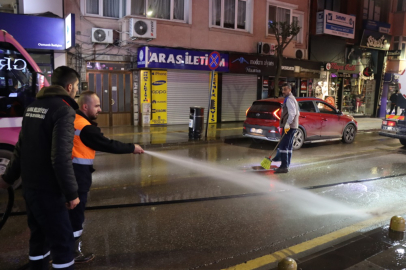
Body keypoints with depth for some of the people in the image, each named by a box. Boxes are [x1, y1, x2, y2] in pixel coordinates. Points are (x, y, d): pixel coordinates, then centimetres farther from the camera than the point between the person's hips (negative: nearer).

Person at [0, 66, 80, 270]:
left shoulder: (34, 106, 10)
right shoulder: (63, 110, -17)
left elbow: (21, 147, 17)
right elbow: (61, 158, -25)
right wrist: (71, 193, -18)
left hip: (29, 186, 9)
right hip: (47, 190, -9)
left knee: (39, 237, 21)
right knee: (62, 241, 1)